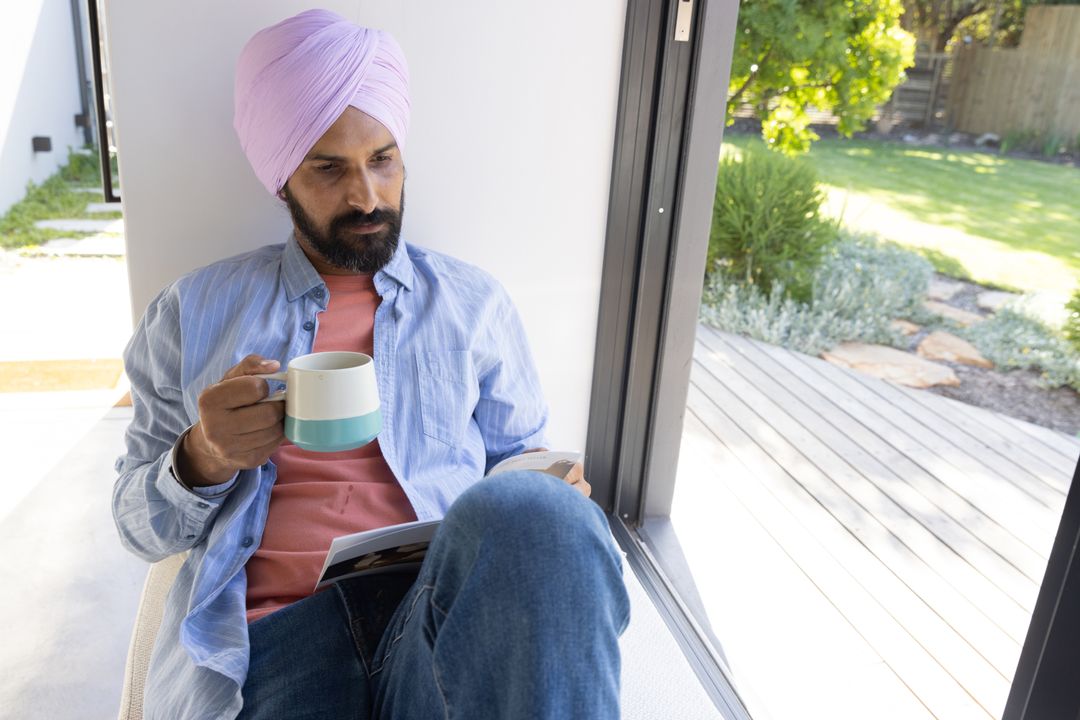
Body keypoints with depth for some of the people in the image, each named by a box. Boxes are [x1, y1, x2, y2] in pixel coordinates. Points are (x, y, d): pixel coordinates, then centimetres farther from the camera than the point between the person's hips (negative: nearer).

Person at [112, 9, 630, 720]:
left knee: (527, 502, -33)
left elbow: (519, 461, 18)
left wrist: (544, 505, -7)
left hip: (443, 606, 2)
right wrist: (203, 460, -9)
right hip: (271, 629, -1)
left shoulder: (475, 303, 13)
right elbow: (140, 524, 15)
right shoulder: (192, 312, 12)